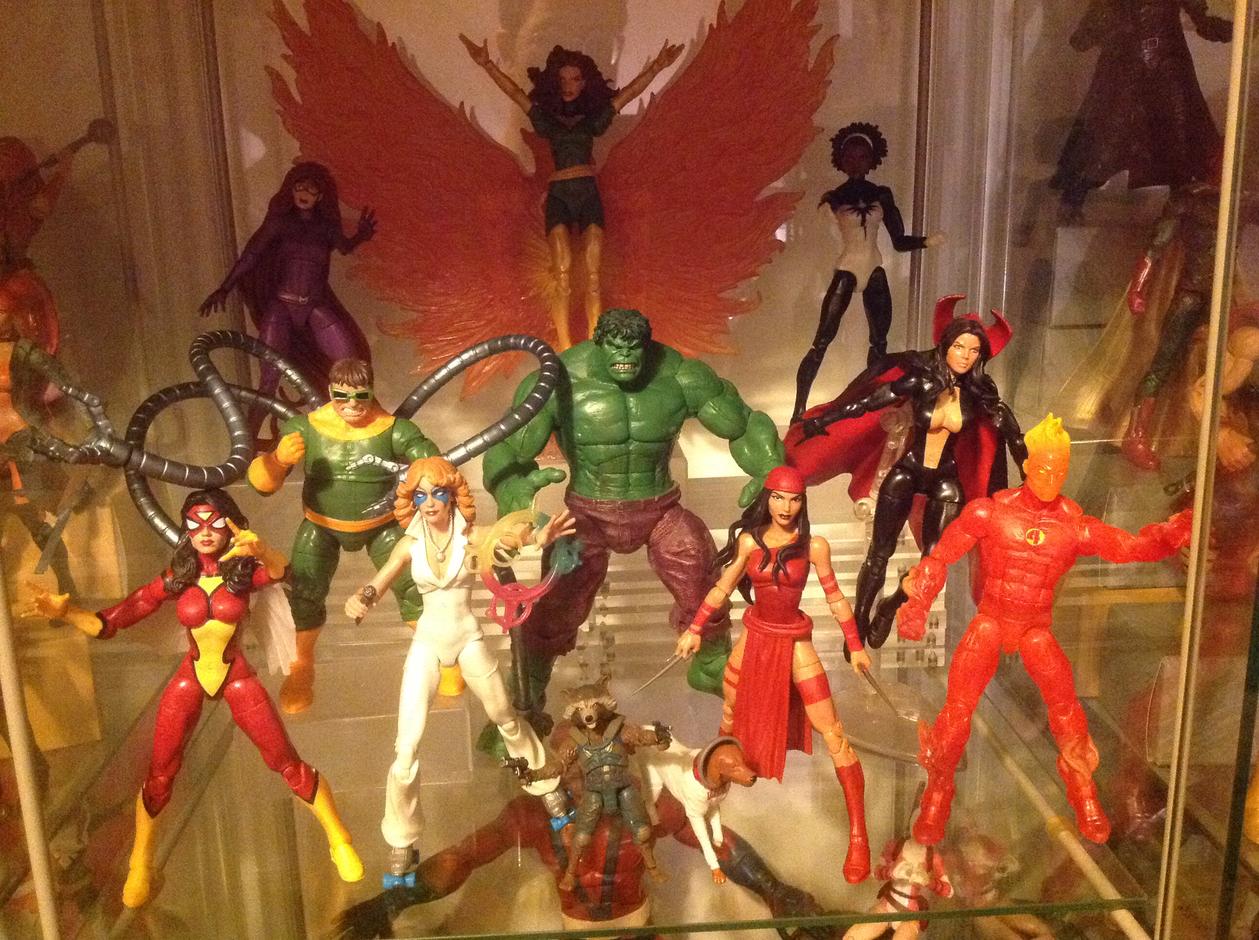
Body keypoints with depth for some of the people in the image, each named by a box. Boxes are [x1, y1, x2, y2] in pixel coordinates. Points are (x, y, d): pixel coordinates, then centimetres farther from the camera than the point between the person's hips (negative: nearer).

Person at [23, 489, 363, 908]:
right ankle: (140, 865, 29)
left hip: (238, 678, -1)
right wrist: (66, 611, -28)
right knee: (159, 777, 6)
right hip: (189, 680, 2)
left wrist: (262, 551, -60)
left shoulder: (245, 571, -12)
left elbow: (281, 572, -37)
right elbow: (109, 622, -8)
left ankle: (339, 840, 17)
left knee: (288, 765, 1)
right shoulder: (177, 578, -7)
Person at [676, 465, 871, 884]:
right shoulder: (749, 541, -7)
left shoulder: (814, 546, -14)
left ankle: (858, 837, -1)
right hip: (755, 637, 3)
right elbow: (722, 588, 3)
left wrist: (855, 646, -2)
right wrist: (694, 629, 4)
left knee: (833, 736, -7)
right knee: (730, 718, 19)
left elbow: (835, 597, -4)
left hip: (795, 644, -3)